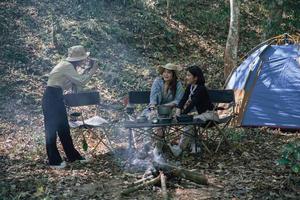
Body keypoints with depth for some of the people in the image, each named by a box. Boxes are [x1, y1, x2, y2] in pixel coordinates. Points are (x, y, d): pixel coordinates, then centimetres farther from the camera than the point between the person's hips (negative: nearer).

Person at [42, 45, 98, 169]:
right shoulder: (67, 66, -17)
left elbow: (76, 83, 14)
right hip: (51, 99, -10)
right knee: (51, 130, -1)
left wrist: (88, 70, 8)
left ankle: (73, 156, 24)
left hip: (57, 98, 10)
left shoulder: (68, 65, 12)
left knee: (64, 128, 14)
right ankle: (54, 161, 7)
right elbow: (81, 82, -21)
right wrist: (93, 70, -10)